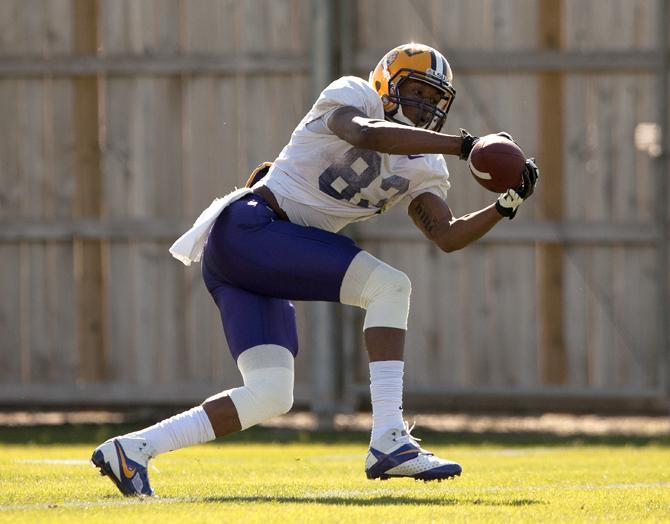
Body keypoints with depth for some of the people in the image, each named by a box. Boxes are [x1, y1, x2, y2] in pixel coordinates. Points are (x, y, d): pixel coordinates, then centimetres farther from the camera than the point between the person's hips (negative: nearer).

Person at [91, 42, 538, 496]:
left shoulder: (420, 168, 19)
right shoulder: (350, 97, -2)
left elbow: (449, 236, 11)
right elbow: (366, 134, -25)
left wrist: (506, 206, -3)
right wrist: (462, 145, -28)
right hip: (247, 227, -9)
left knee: (270, 397, 2)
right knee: (390, 285, -19)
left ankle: (131, 449, 6)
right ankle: (389, 440, -25)